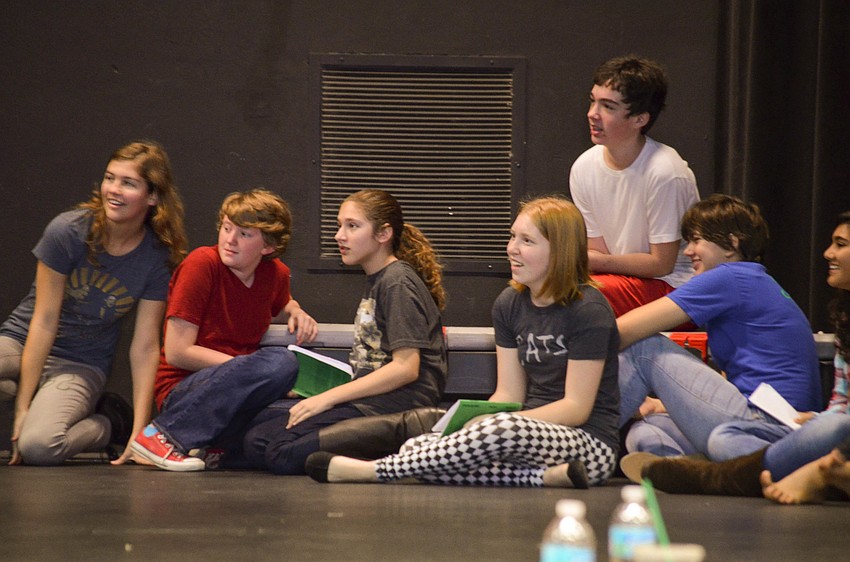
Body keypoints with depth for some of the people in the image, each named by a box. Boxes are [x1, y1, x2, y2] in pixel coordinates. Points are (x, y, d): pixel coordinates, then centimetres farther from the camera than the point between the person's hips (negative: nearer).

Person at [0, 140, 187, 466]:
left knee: (39, 446, -31)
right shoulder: (67, 231, -14)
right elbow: (44, 322, -14)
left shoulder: (157, 259, -9)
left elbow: (145, 347, -8)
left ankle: (109, 426, 3)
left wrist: (139, 432, -13)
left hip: (81, 366, -1)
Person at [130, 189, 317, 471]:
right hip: (182, 391, -6)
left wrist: (296, 313, 7)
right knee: (279, 363, -33)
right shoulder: (202, 264, -12)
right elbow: (177, 352, -16)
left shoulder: (276, 273, 5)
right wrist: (247, 368, -18)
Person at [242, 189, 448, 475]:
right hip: (367, 399, 10)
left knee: (283, 453, -27)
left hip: (395, 403, -10)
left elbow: (405, 368, -16)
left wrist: (328, 397, -16)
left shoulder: (399, 282, -7)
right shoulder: (376, 281, 24)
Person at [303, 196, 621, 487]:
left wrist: (488, 424, -22)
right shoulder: (509, 304, 11)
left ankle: (372, 470, -28)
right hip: (530, 436, 7)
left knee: (504, 430, -41)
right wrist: (472, 421, -14)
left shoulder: (589, 310, -11)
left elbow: (575, 408, -14)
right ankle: (548, 476, -24)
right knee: (418, 448, -17)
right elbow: (509, 395, 9)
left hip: (589, 444, -7)